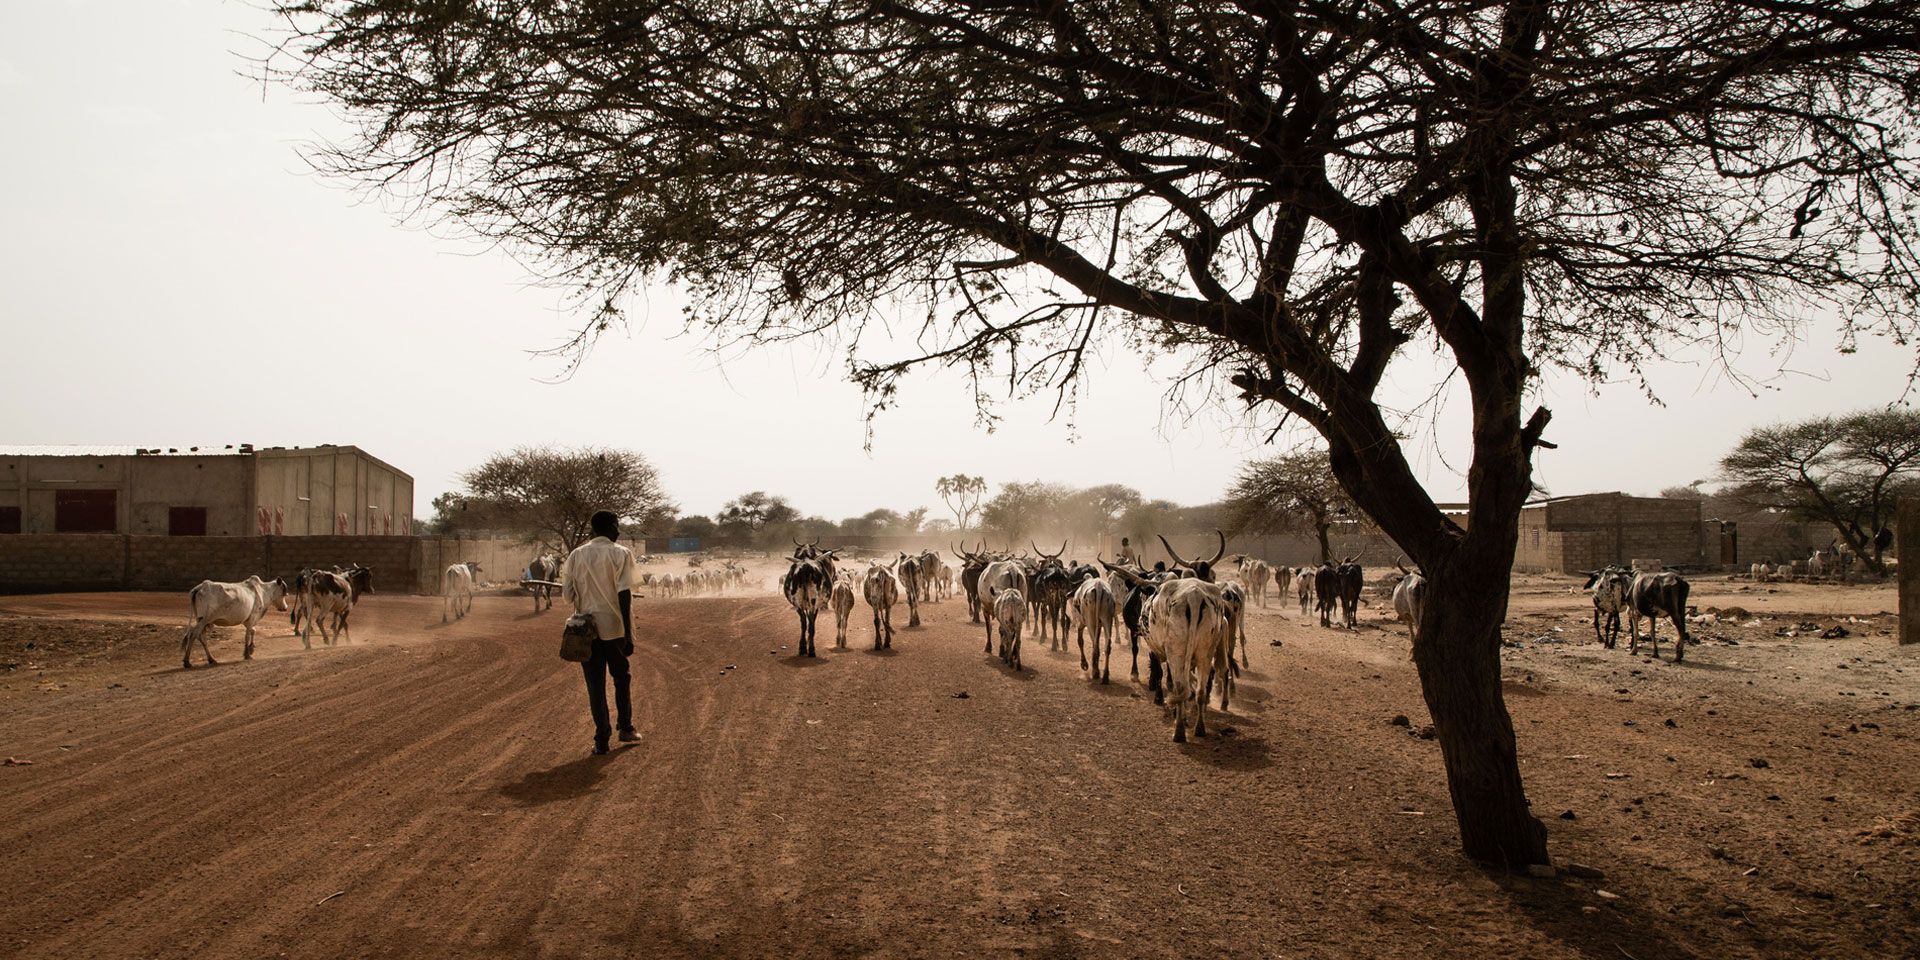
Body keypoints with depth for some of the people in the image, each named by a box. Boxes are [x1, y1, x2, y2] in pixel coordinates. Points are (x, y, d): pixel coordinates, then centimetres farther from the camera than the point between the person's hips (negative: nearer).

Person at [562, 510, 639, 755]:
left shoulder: (576, 555, 4)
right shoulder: (621, 554, -7)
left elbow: (567, 594, 3)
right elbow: (624, 595, -14)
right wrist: (628, 634, -13)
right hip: (615, 627, -2)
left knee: (595, 685, 7)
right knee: (622, 679, 18)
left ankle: (601, 739, 6)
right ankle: (625, 729, 24)